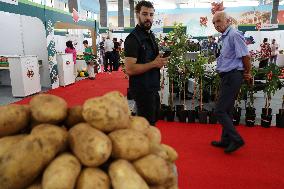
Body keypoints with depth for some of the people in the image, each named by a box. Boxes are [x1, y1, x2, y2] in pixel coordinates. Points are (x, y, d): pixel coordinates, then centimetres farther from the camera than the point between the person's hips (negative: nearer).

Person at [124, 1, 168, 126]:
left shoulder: (151, 35, 11)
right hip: (142, 88, -9)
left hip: (152, 86, 9)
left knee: (154, 119, 23)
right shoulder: (133, 38, -18)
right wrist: (154, 64, -22)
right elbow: (130, 69, -26)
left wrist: (160, 60, 1)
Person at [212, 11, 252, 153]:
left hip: (232, 77, -10)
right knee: (226, 110, 14)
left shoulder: (234, 34, -13)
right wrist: (246, 74, 11)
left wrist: (247, 73, -2)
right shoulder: (225, 37, 16)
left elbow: (245, 56, -16)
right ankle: (226, 140, 25)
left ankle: (236, 139, 2)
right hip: (228, 77, 10)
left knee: (220, 111, -8)